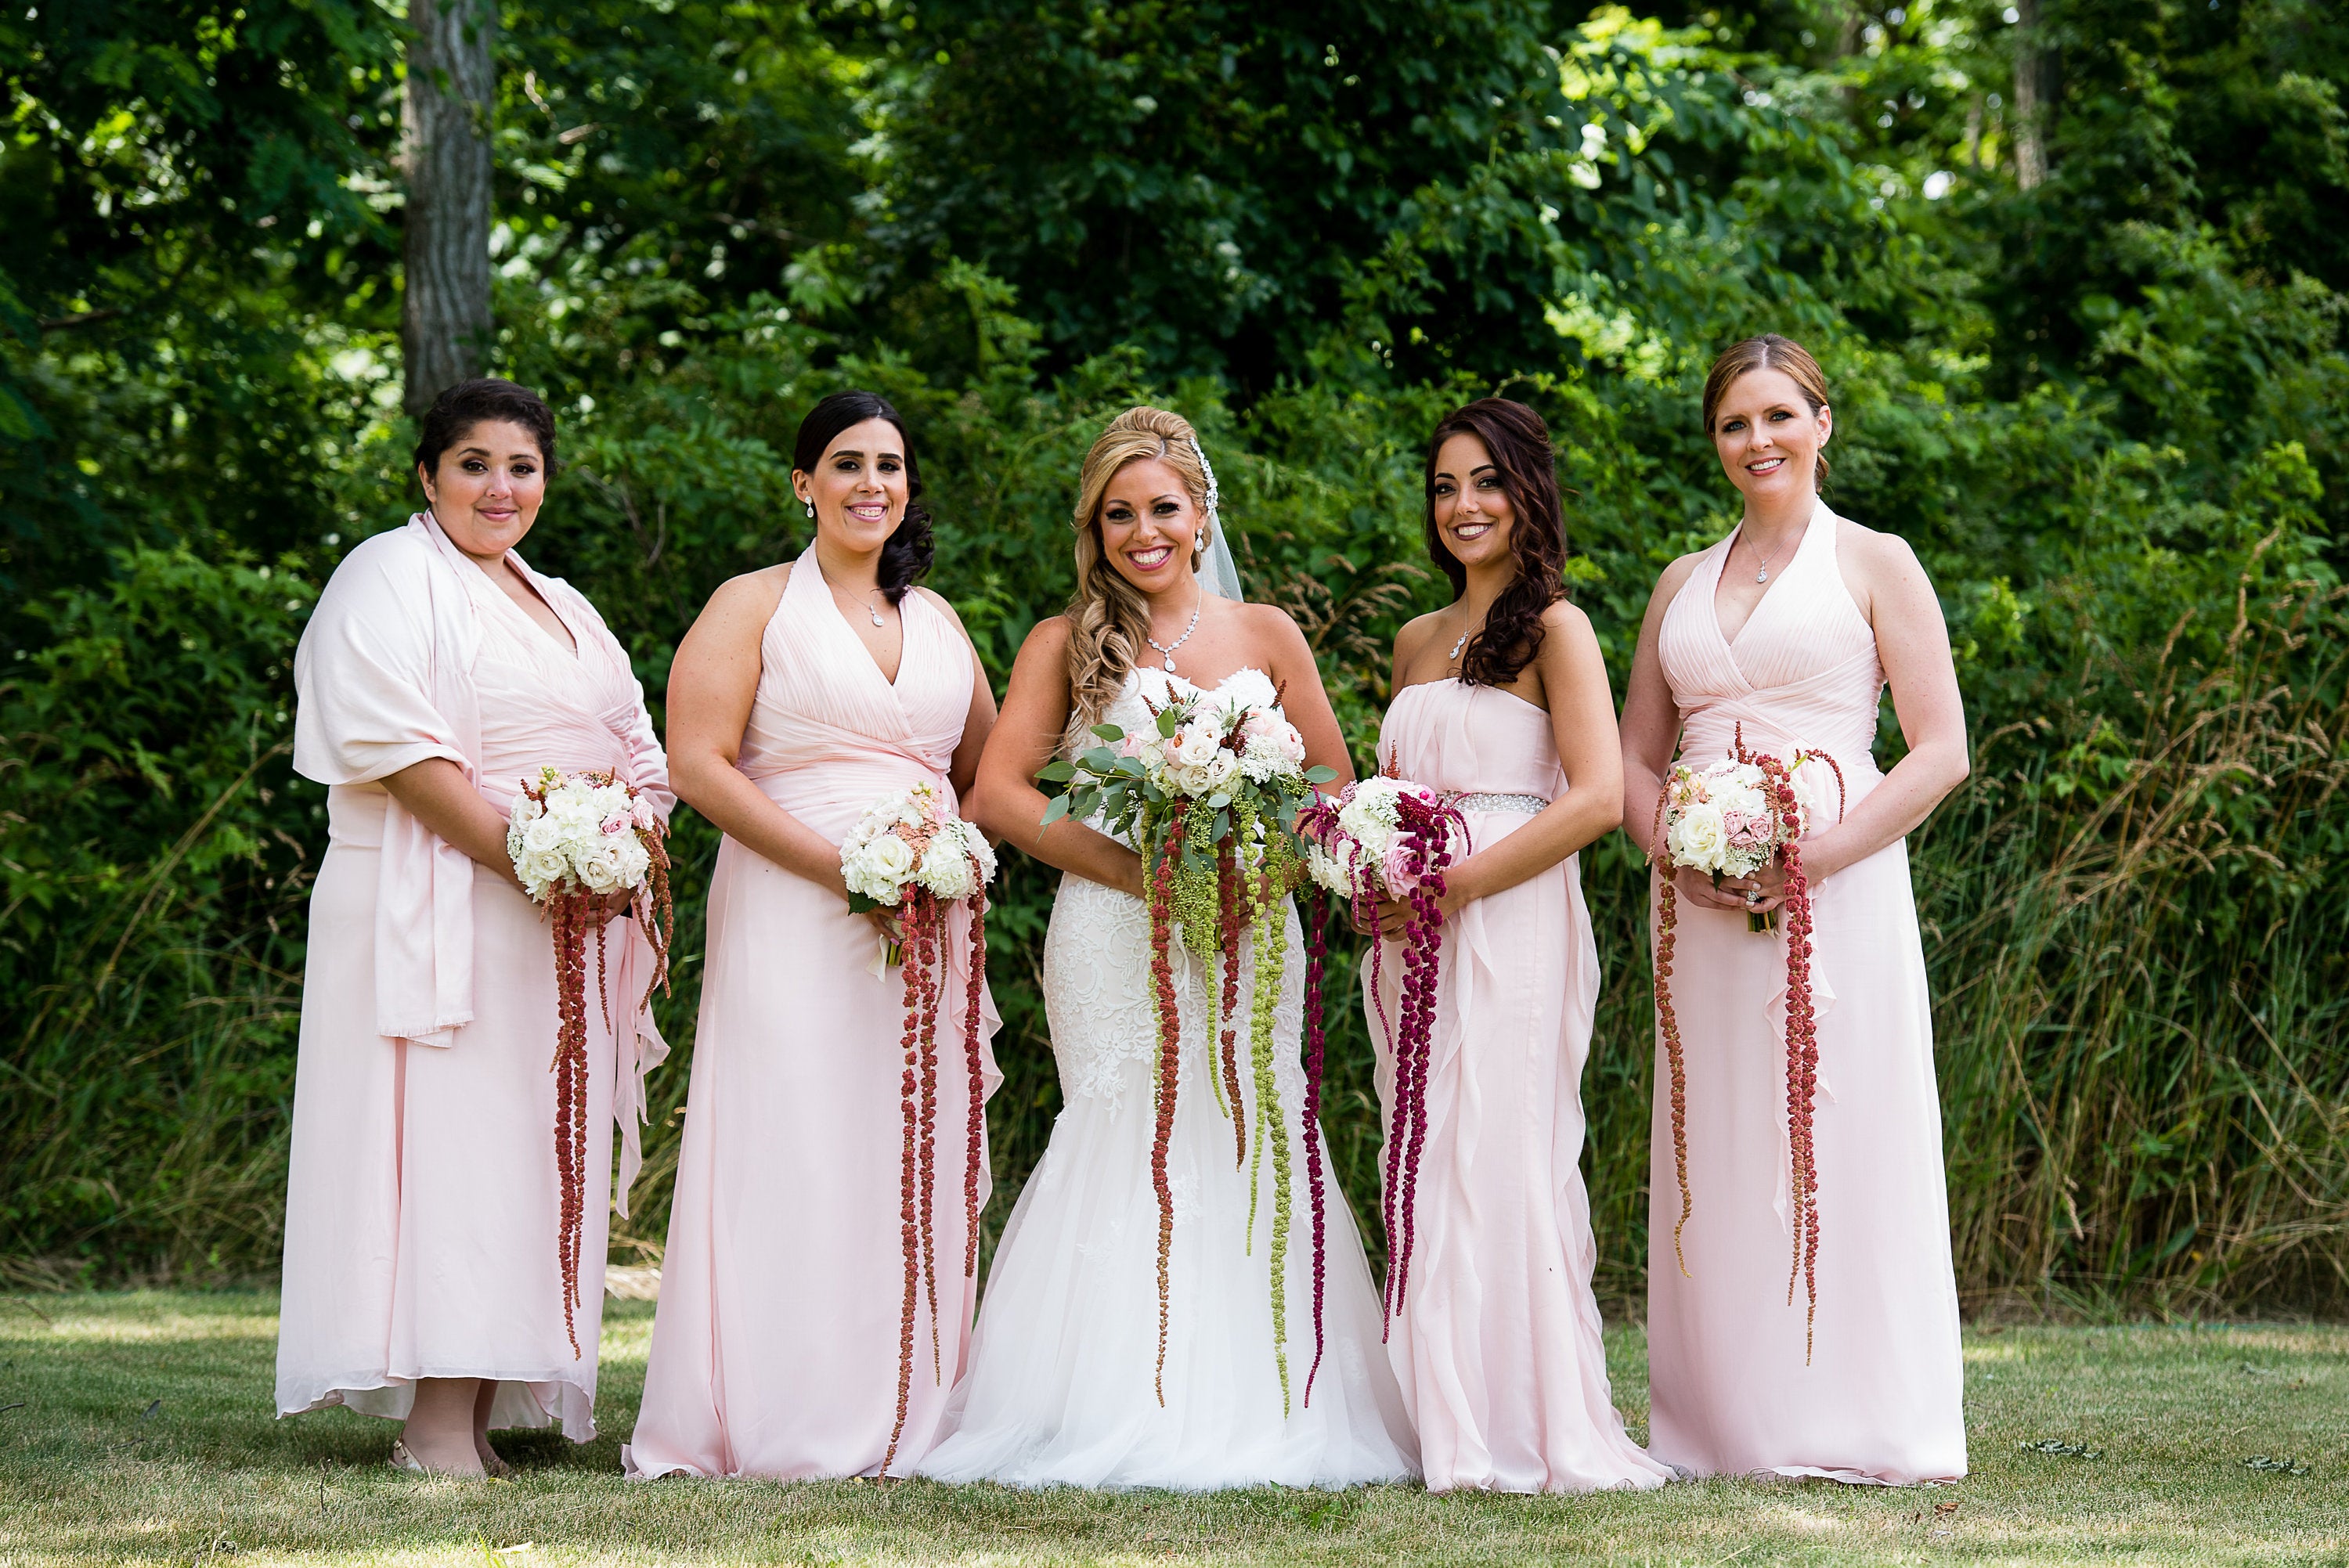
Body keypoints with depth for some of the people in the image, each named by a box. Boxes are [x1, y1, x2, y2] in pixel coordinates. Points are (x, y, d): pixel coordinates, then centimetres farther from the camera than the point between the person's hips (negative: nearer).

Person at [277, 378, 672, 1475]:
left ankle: (488, 1406, 3)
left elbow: (633, 753, 20)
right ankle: (437, 1423, -16)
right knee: (449, 1133, -13)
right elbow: (398, 746, -14)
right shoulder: (393, 577, -1)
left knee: (533, 1148, 3)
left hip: (564, 922, 7)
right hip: (442, 913, -7)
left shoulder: (561, 607, 23)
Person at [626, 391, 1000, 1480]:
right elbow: (700, 764, -7)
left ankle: (903, 1419, 9)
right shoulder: (755, 606, 2)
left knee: (914, 1163, 3)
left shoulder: (936, 618, 17)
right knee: (796, 1157, -7)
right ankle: (781, 1428, -3)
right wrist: (840, 868, -14)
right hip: (791, 925, -5)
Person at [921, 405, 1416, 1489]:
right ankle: (1129, 1417, -6)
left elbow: (1334, 790, 13)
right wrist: (1142, 869, -12)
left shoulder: (1265, 636, 11)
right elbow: (999, 793, -2)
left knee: (1245, 1147, -8)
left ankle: (1257, 1420, -2)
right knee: (1133, 1149, -10)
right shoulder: (1065, 645, 8)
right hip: (1112, 941, -1)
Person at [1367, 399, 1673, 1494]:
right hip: (1415, 938, 6)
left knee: (1495, 1163, -8)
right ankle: (1446, 1424, 8)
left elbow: (1597, 799, -14)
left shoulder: (1554, 629, -3)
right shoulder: (1417, 642, 18)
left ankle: (1525, 1432, -4)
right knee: (1426, 1170, 4)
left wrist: (1452, 887, -15)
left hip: (1510, 925, -6)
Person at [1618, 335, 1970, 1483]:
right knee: (1717, 1163, 3)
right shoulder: (1682, 584, 17)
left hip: (1837, 895, -4)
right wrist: (1672, 852, -3)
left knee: (1843, 1152, -5)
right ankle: (1726, 1427, 8)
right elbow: (1633, 757, 18)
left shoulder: (1873, 564, 4)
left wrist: (1818, 854, -14)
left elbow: (1941, 750, -3)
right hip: (1706, 906, 4)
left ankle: (1855, 1429, 1)